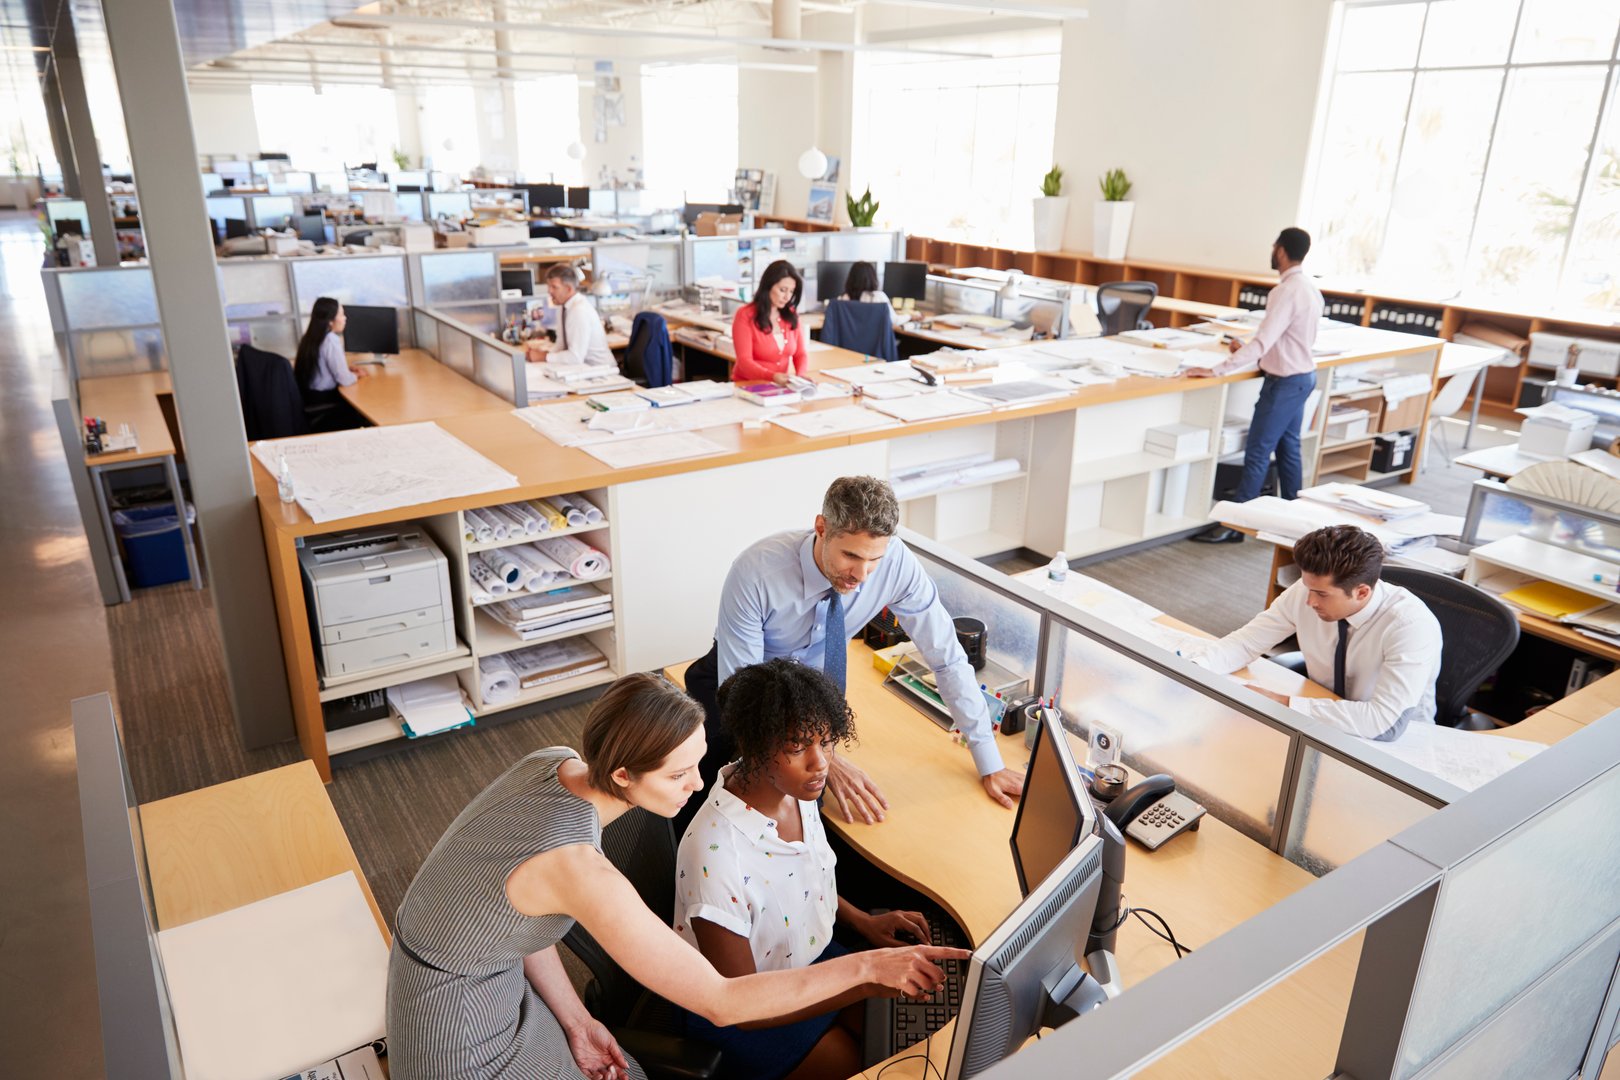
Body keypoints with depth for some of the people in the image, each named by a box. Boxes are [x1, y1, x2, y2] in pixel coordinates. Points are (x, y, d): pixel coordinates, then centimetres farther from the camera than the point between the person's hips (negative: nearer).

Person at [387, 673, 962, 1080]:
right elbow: (720, 1003, -32)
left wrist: (575, 1020, -3)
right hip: (461, 1028, -7)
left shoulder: (557, 764, -13)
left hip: (496, 972, 7)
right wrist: (869, 965, -29)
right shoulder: (577, 867, -37)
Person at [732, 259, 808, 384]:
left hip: (781, 386, 5)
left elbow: (801, 354, 6)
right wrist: (772, 377, -34)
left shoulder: (792, 315, 7)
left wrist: (801, 375, -16)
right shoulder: (745, 315, -9)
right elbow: (744, 362, -16)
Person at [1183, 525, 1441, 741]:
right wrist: (1193, 668, -27)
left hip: (1396, 740, -4)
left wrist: (1283, 704, -35)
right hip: (1324, 720, 5)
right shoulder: (1307, 590, -17)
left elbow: (1385, 722, -35)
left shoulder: (1412, 625, -29)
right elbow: (1246, 641, -8)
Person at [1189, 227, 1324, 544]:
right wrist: (1252, 350, 14)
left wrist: (1216, 370, -28)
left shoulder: (1287, 292, -22)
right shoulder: (1309, 287, 7)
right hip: (1302, 375, 10)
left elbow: (1262, 341, -27)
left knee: (1257, 453, -5)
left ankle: (1234, 525, 1)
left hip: (1285, 381, -9)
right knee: (1288, 448, 17)